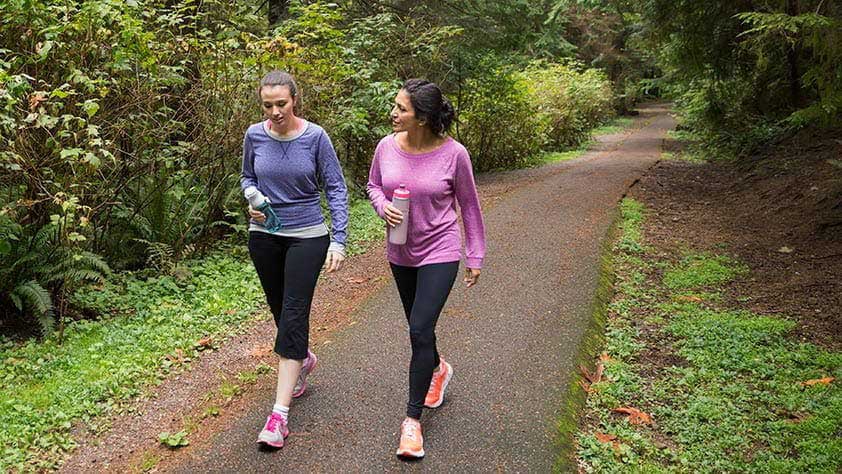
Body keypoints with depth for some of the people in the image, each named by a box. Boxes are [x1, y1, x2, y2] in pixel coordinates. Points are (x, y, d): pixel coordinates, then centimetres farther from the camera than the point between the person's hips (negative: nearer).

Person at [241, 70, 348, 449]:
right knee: (280, 311, 16)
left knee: (293, 315, -9)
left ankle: (279, 414, -7)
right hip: (264, 237, 4)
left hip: (307, 237, -4)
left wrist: (338, 240, -13)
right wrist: (251, 202, -9)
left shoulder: (315, 137, -11)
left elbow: (336, 189, -6)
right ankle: (304, 359, 48)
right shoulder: (255, 136, -3)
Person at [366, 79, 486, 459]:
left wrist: (475, 257, -1)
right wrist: (383, 207, -13)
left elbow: (469, 206, -5)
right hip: (400, 253, 5)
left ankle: (413, 419, 2)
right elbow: (373, 185, 10)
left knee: (420, 331, -12)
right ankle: (437, 369, 53)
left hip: (440, 253, -4)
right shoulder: (387, 147, -9)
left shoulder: (453, 153, -17)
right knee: (419, 327, 20)